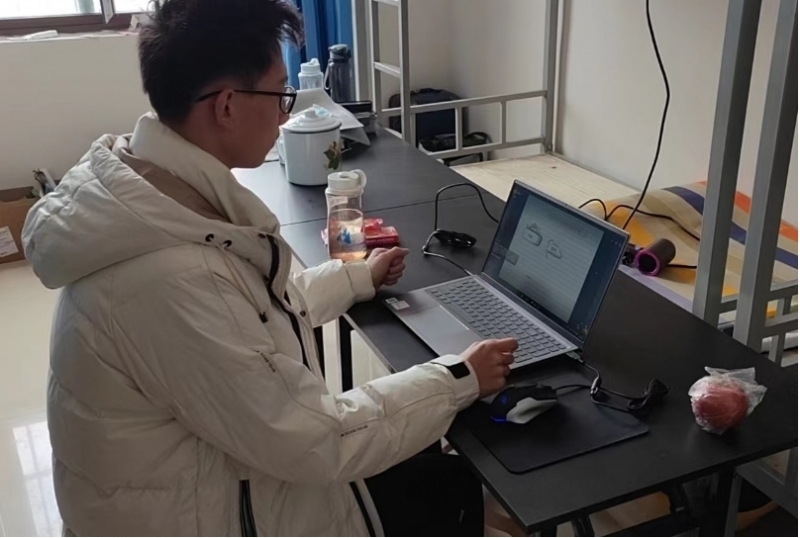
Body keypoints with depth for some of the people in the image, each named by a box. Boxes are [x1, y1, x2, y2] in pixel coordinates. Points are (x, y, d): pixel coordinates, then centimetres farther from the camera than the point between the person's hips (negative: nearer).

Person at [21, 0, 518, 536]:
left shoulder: (152, 197, -6)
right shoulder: (174, 276, -37)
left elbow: (254, 308, 11)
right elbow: (313, 444, -27)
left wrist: (358, 278, 21)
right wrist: (460, 380, -16)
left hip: (200, 462, 8)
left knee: (427, 463, 19)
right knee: (452, 489, 6)